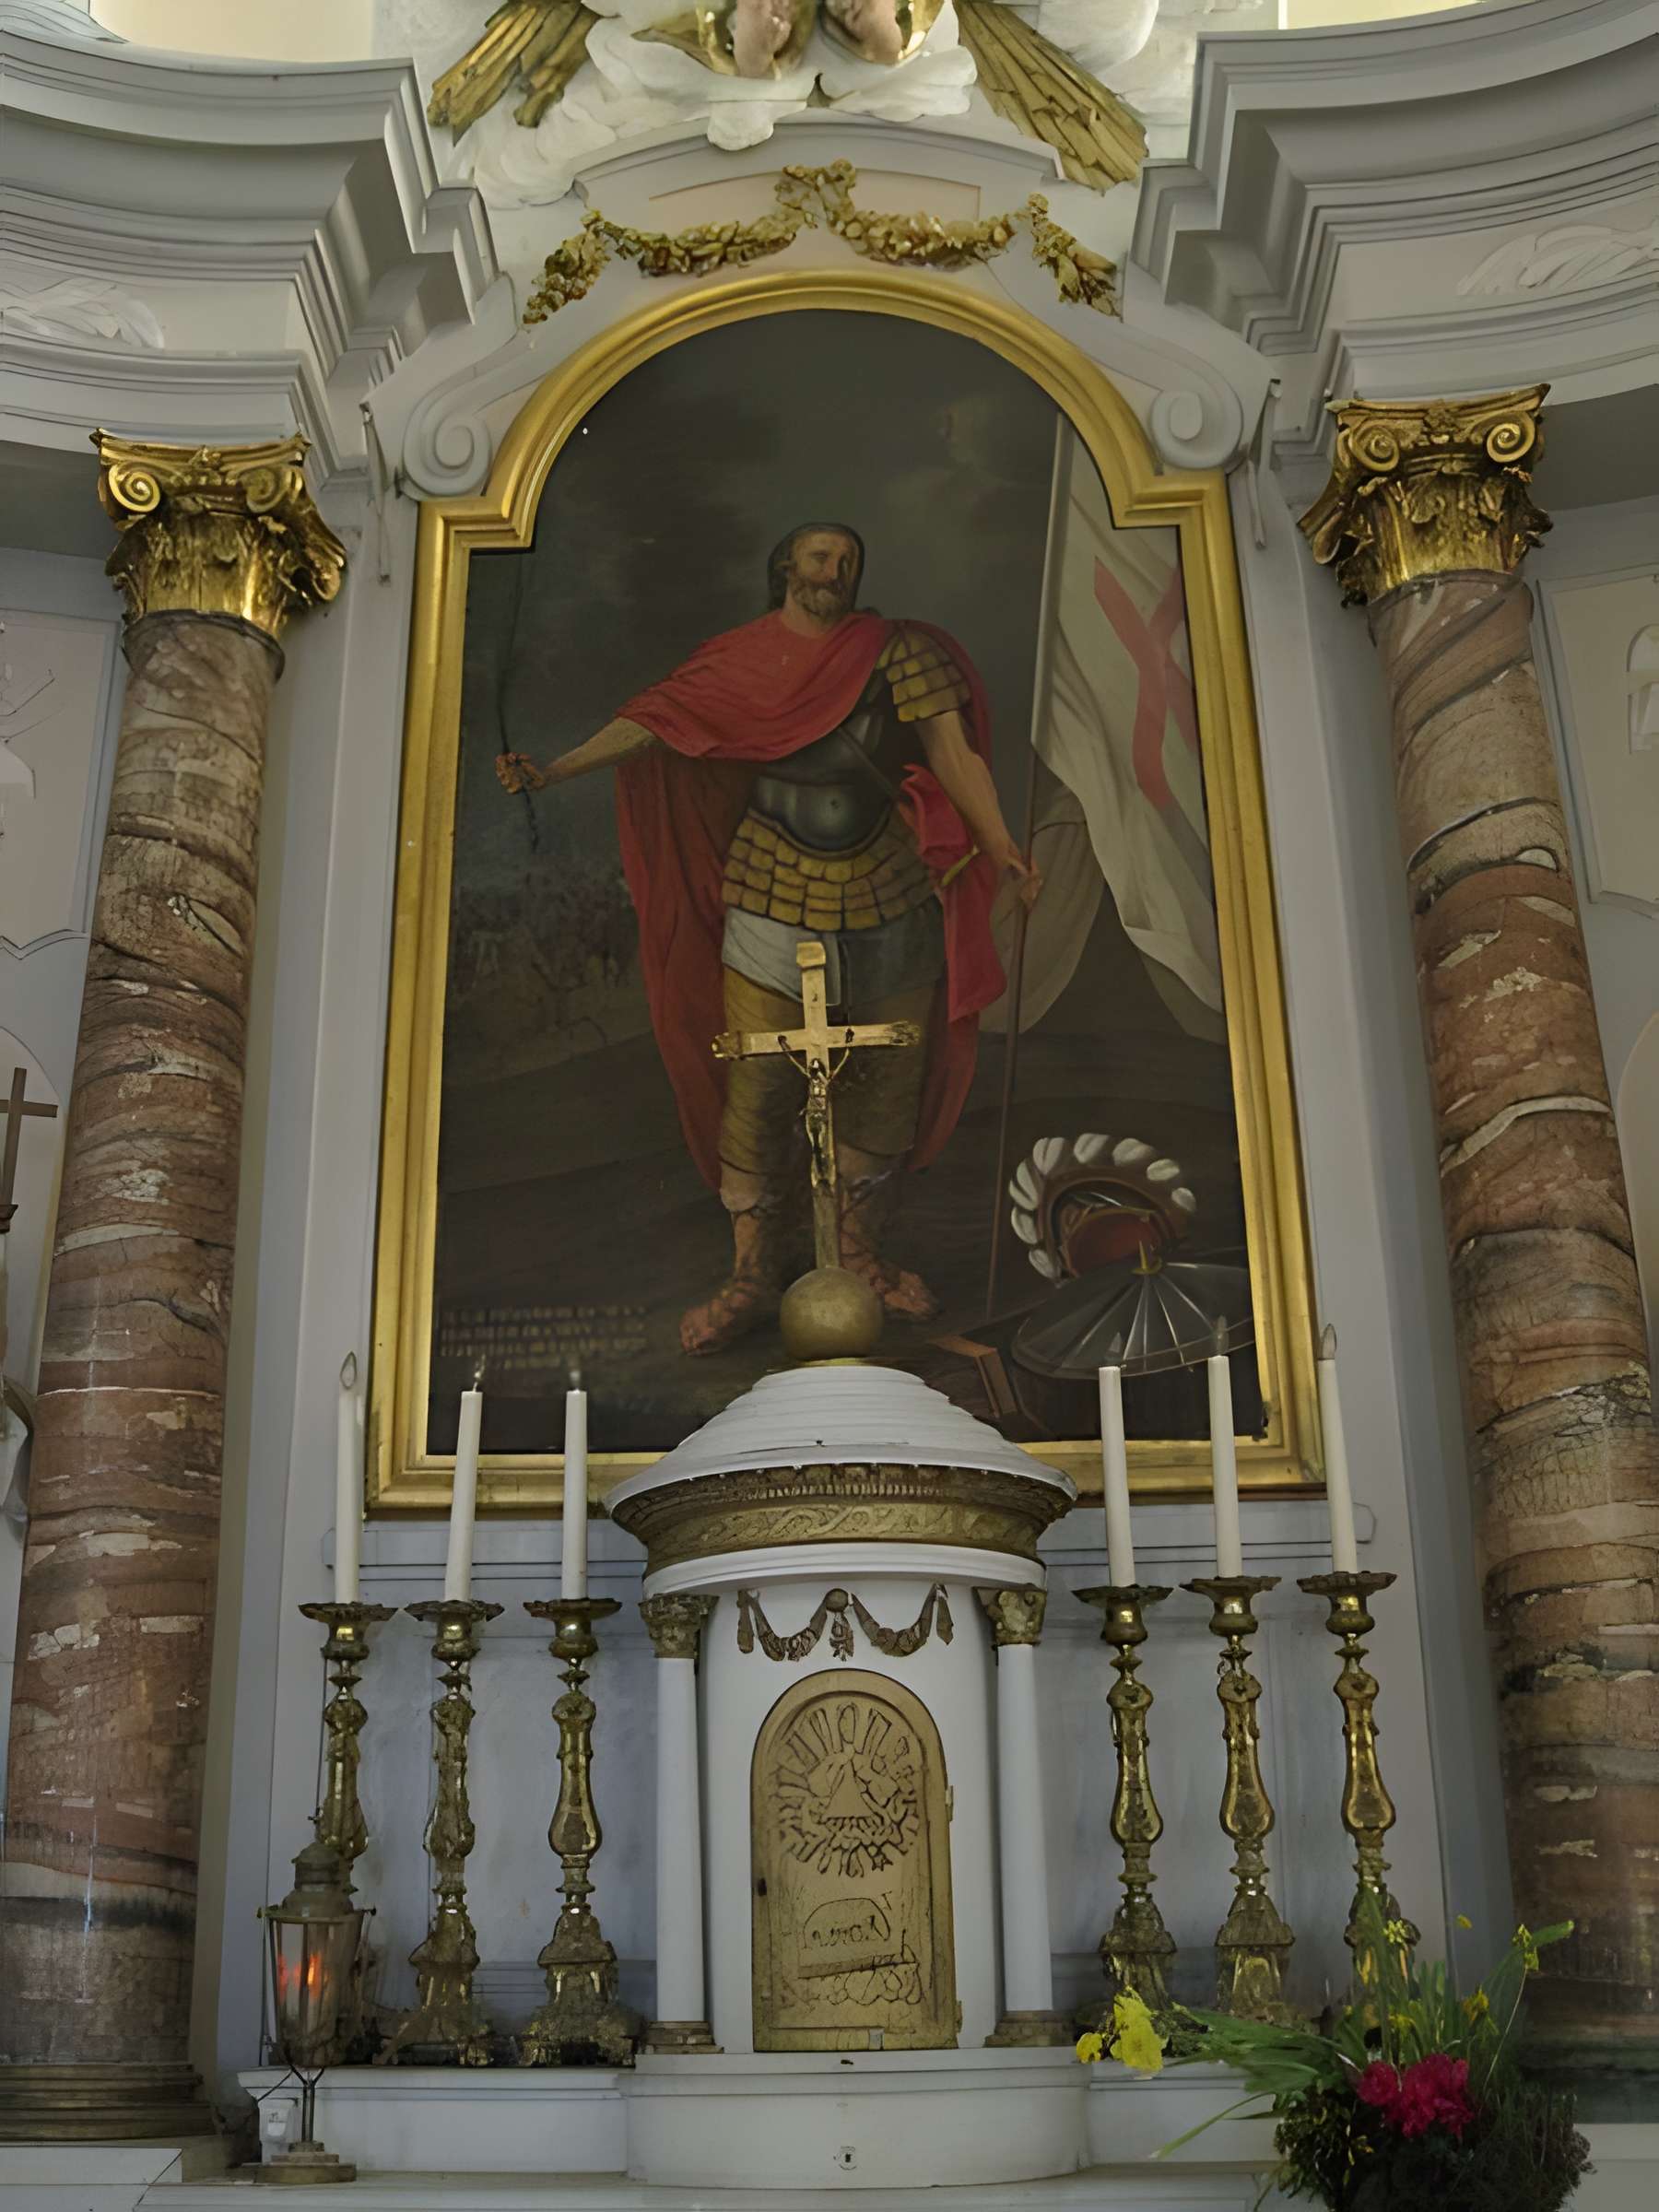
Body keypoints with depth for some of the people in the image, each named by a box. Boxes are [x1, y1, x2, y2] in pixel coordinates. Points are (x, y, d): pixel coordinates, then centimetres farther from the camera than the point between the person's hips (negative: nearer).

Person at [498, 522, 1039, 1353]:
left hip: (887, 898, 1)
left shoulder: (896, 651, 3)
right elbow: (657, 720, 1)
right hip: (773, 903, -1)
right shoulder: (743, 659, 5)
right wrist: (554, 769, -9)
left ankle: (860, 1253, 25)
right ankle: (753, 1275, 8)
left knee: (887, 1085, 8)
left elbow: (953, 754, -2)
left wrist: (1003, 849, -13)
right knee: (757, 1090, -4)